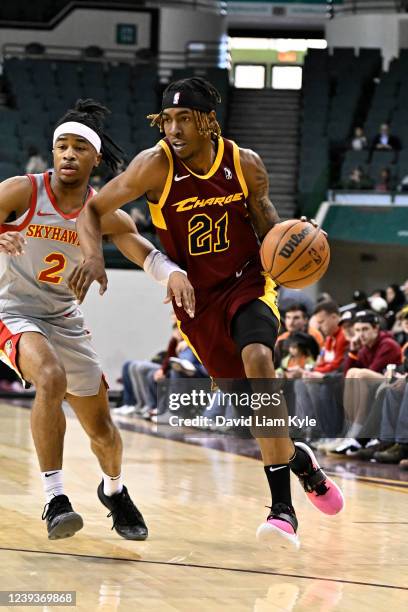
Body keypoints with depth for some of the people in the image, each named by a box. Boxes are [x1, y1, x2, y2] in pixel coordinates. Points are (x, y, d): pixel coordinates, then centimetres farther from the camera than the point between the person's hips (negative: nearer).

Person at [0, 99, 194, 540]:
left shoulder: (103, 214, -5)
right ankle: (54, 499, -31)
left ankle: (113, 490, 44)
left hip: (64, 319, 5)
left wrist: (173, 272, -30)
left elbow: (144, 251, -7)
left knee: (101, 428, 11)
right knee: (51, 378, -36)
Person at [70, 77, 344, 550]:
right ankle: (300, 460, 41)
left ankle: (282, 507, -28)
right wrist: (94, 257, -29)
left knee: (258, 360, -29)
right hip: (196, 297, 1)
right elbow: (92, 209, -10)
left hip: (247, 282, -1)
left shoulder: (245, 164, -11)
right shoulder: (156, 165, -17)